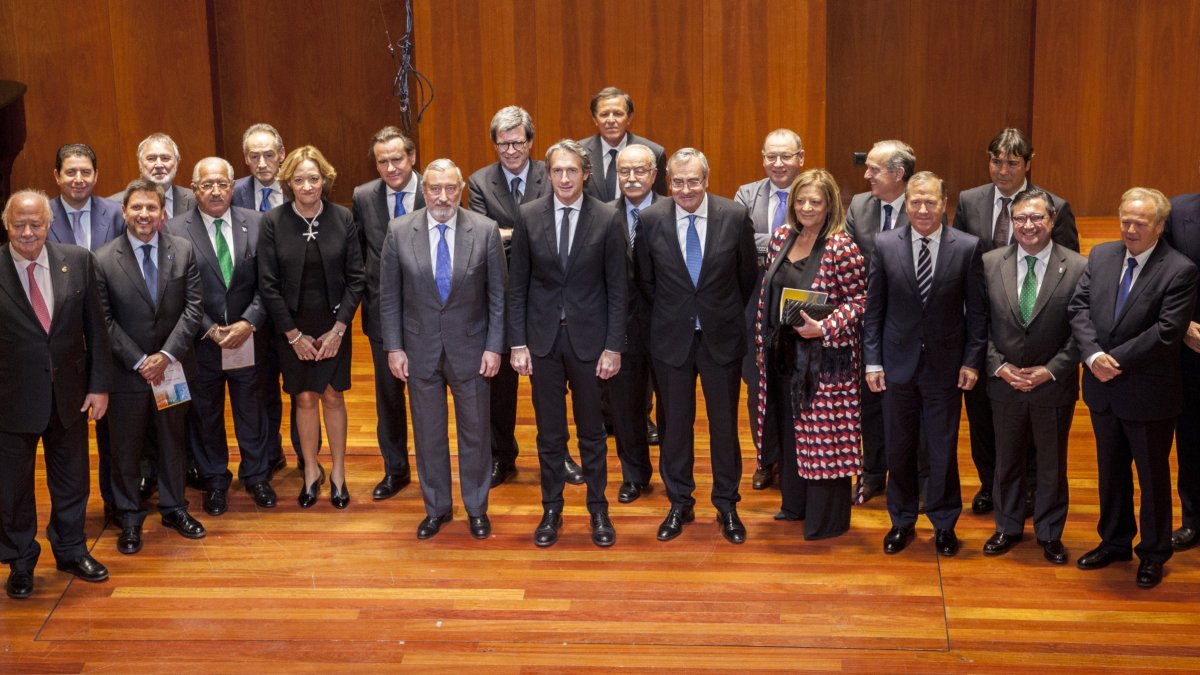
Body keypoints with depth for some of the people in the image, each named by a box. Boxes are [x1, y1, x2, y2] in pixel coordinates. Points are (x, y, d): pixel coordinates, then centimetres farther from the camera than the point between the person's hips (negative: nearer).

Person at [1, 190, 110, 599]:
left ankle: (71, 550, 39)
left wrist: (99, 385, 0)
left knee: (72, 480, 18)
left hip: (69, 394, 3)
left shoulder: (77, 262, -4)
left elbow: (95, 328, 2)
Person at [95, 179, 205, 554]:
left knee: (173, 442, 16)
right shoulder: (103, 261, -8)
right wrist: (139, 361, -13)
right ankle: (130, 519, 23)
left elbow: (193, 308, -4)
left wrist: (167, 355, -13)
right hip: (126, 371, -2)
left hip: (173, 366, 2)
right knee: (126, 449, 8)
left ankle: (174, 509, 33)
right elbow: (105, 321, -8)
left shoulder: (183, 251, -2)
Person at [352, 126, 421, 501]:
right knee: (388, 392, 12)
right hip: (382, 310, 3)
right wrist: (356, 298, 3)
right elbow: (357, 255, 7)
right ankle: (395, 470, 26)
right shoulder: (363, 197, 0)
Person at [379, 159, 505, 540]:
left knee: (475, 431, 10)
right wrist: (394, 347, -3)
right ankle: (437, 508, 26)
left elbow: (498, 294, -2)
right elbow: (389, 295, 1)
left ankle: (476, 508, 25)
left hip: (470, 347, -1)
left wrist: (494, 347, -7)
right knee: (428, 433, 11)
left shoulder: (485, 231, -7)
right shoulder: (399, 232, -5)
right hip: (420, 349, 1)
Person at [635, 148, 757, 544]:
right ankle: (679, 504, 25)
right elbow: (645, 280, 5)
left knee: (725, 422, 9)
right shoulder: (651, 220, -7)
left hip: (721, 336, 0)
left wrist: (729, 316, 7)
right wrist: (668, 317, 7)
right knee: (676, 422, 10)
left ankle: (727, 506, 23)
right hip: (671, 337, 1)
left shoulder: (735, 217, -8)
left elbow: (748, 275, 4)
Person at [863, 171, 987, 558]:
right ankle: (902, 521, 27)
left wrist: (972, 361, -5)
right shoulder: (885, 245, -2)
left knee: (944, 449, 8)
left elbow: (977, 311, 0)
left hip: (945, 365, -1)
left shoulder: (967, 247, -5)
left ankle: (944, 523, 24)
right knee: (898, 449, 11)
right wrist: (872, 361, -2)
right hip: (898, 363, 1)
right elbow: (873, 308, 1)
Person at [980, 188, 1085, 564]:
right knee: (1007, 461, 16)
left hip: (1054, 386, -2)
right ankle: (1008, 528, 33)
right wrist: (999, 366, -9)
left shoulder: (1077, 268, -9)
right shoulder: (990, 263, -2)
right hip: (1004, 383, 2)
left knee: (1052, 463, 12)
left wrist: (1050, 370, -14)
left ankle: (1049, 534, 28)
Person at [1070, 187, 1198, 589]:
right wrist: (1094, 354, -17)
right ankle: (1114, 542, 37)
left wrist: (1117, 360, -20)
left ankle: (1153, 554, 26)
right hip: (1104, 389, 5)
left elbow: (1167, 332, -21)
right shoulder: (1100, 256, 2)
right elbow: (1079, 308, -2)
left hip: (1149, 393, -5)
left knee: (1153, 475, 10)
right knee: (1111, 470, 20)